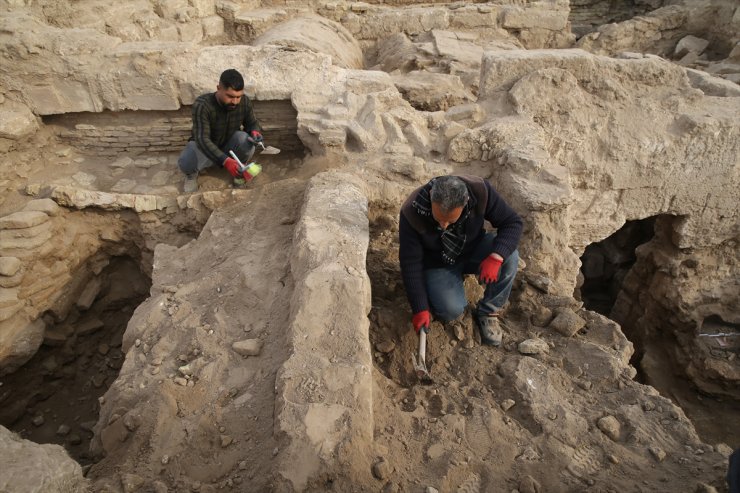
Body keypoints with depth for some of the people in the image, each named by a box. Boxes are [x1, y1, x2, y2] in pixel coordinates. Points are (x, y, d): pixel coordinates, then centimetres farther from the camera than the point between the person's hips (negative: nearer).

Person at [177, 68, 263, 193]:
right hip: (202, 146, -2)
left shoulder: (244, 102, -19)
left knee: (244, 139, -32)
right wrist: (225, 161, -55)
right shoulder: (202, 105, -31)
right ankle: (192, 173, 5)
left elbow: (252, 123, -1)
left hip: (228, 146, 3)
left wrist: (255, 131, -28)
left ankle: (239, 167, 1)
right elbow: (202, 139, -39)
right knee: (186, 163, -35)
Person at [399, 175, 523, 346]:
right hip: (437, 264, -2)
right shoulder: (412, 212, -32)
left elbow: (513, 222, -18)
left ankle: (488, 312, -5)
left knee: (510, 256, -26)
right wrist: (420, 309, -22)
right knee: (451, 310, -25)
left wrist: (495, 257, -36)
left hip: (473, 250, 3)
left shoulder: (480, 191, -29)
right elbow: (410, 264, -23)